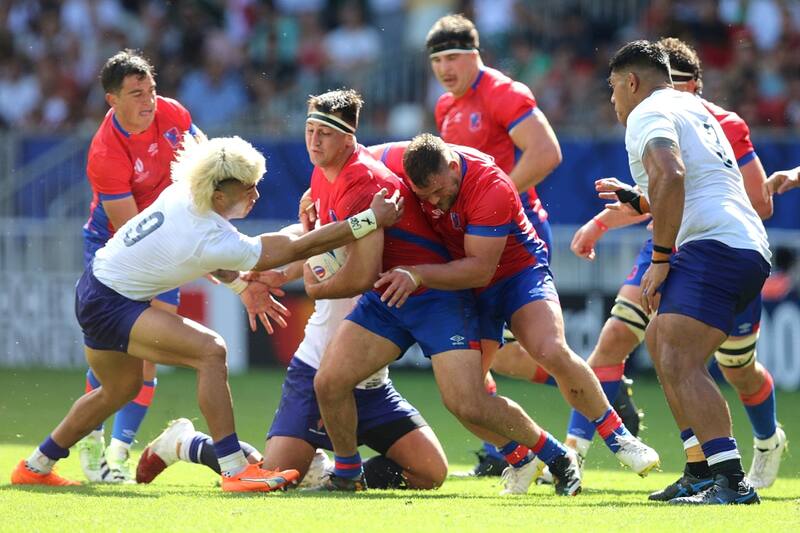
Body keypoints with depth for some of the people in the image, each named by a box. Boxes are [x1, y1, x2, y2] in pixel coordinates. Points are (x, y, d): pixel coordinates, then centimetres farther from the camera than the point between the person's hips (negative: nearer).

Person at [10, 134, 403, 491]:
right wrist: (370, 220, -24)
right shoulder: (211, 239, -28)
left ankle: (35, 468, 42)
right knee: (210, 351, -22)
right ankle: (235, 472, -25)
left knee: (120, 389, 28)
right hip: (111, 305, -10)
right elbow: (298, 248, -26)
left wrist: (242, 284, 12)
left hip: (95, 289, 10)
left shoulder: (183, 193, -7)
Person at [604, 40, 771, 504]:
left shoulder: (647, 113, -1)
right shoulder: (694, 108, 29)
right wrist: (636, 200, 48)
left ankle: (733, 482, -32)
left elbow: (670, 174, -21)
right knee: (660, 341, 24)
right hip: (750, 245, 10)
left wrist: (660, 260, -18)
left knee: (679, 363, -20)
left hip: (716, 246, -10)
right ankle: (704, 471, 21)